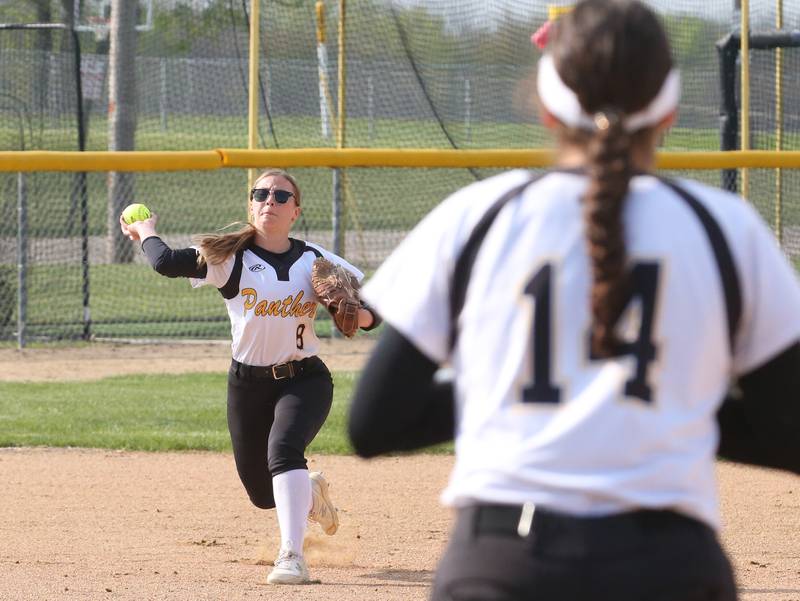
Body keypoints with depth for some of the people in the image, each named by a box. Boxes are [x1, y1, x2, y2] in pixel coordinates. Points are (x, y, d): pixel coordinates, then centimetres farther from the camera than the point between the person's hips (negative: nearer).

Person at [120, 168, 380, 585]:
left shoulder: (314, 261, -3)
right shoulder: (230, 257, -7)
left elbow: (372, 298, 1)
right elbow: (167, 262, -17)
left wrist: (364, 316, -21)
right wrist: (146, 233, 0)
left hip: (305, 380, -2)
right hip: (248, 384, 2)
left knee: (283, 449, -31)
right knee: (263, 495, 9)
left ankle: (292, 556, -33)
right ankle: (310, 493, 46)